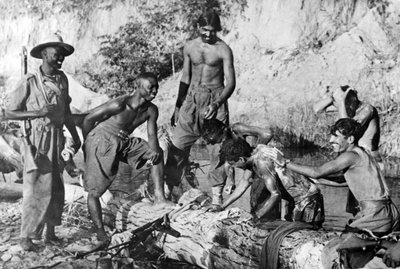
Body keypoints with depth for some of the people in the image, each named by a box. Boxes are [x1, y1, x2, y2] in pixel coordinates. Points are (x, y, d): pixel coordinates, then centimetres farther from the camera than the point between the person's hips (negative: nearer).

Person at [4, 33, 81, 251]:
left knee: (56, 187, 11)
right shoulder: (29, 81, -12)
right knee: (37, 188, -5)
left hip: (57, 138, 6)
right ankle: (26, 236, 7)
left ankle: (50, 231, 24)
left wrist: (76, 137, 19)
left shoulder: (62, 79, 6)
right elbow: (9, 112, -8)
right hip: (37, 140, -6)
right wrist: (38, 113, -19)